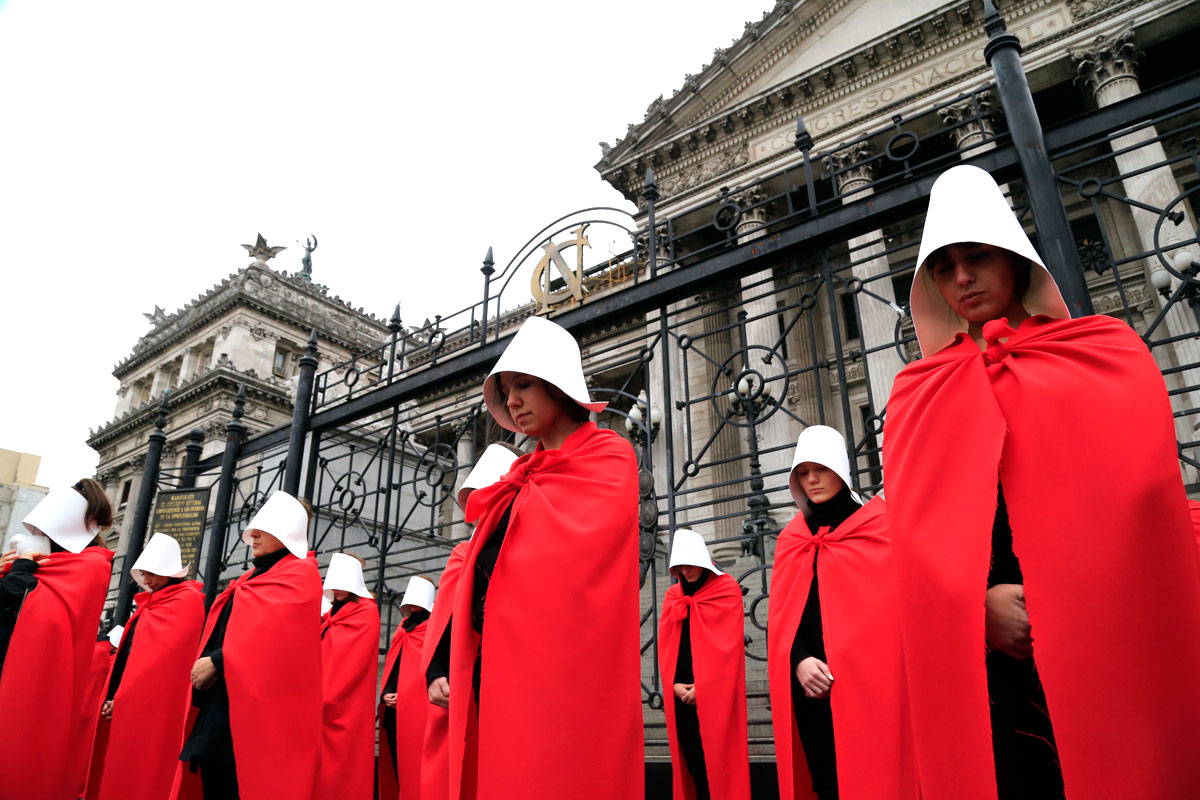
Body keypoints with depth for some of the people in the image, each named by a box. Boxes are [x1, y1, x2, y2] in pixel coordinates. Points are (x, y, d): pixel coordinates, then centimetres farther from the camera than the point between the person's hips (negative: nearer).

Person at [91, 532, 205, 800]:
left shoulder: (185, 600, -10)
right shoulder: (151, 601, 17)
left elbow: (161, 656, -15)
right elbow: (130, 652, 15)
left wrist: (124, 698, -12)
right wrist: (114, 695, 4)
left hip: (152, 706, -8)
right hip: (132, 704, 8)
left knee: (136, 774, -4)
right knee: (119, 770, 10)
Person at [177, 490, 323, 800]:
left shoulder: (300, 575, -5)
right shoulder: (251, 579, 23)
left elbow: (273, 634, -18)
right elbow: (219, 633, 21)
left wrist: (218, 661, -16)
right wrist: (203, 665, 4)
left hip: (254, 712, -9)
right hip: (216, 708, 9)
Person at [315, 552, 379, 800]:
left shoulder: (366, 612, -5)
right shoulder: (331, 615, 19)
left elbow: (343, 660, -12)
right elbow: (320, 657, 18)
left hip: (345, 709, -7)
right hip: (323, 707, 7)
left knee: (339, 768, -7)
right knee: (322, 770, 6)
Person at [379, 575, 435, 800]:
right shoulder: (401, 630, 21)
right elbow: (389, 666, 22)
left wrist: (407, 696, -13)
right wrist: (385, 694, 4)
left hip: (417, 711, -7)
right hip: (393, 712, 7)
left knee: (414, 772, -8)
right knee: (396, 771, 10)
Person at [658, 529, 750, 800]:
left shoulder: (726, 590, -2)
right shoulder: (672, 596, 11)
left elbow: (728, 645, -9)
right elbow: (665, 645, 8)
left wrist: (704, 686, -13)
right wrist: (674, 683, -6)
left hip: (715, 694, -4)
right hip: (681, 696, 4)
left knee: (718, 758, -1)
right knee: (691, 758, 7)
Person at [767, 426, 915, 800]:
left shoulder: (878, 526, 4)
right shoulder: (792, 538, 14)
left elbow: (891, 604, -4)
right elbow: (780, 613, 8)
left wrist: (842, 666, -12)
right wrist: (798, 660, -10)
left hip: (867, 685, -3)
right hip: (808, 688, 3)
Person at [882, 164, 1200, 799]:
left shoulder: (1107, 351, 10)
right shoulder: (921, 392, 11)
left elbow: (1144, 491, 1)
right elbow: (918, 529, 4)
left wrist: (1085, 600, -13)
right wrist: (978, 602, -13)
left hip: (1114, 642, 0)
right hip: (984, 654, 0)